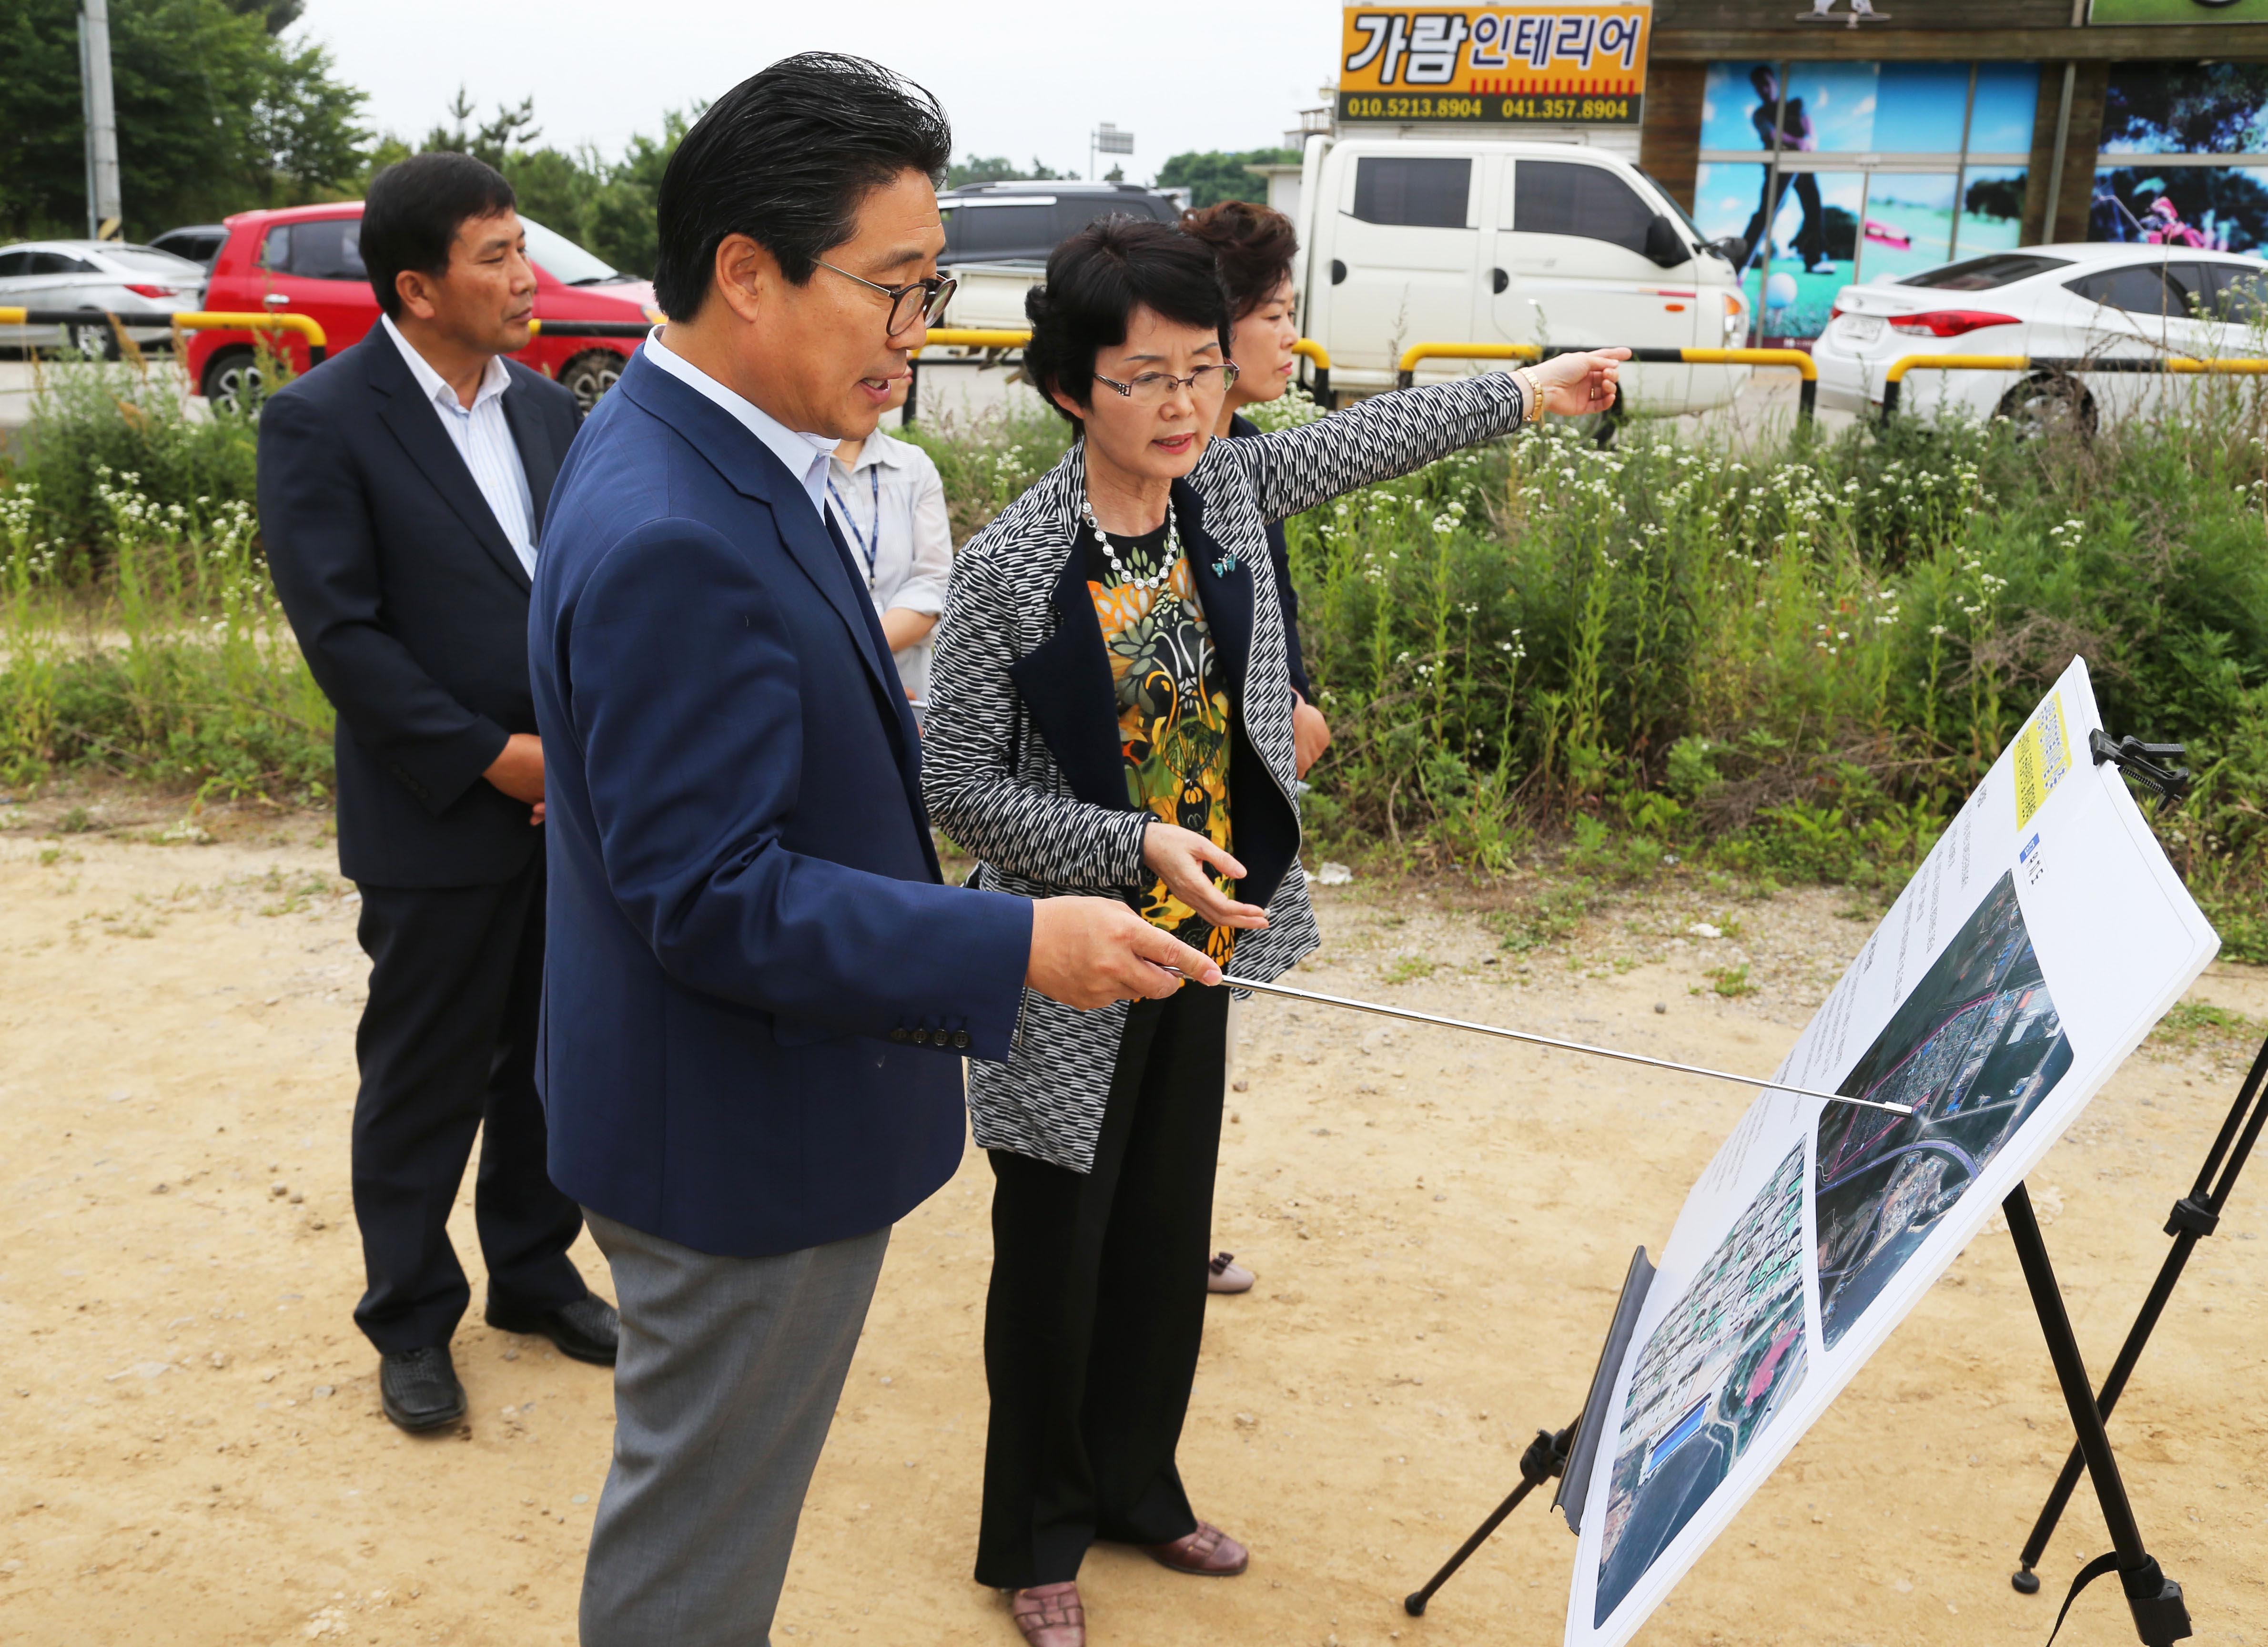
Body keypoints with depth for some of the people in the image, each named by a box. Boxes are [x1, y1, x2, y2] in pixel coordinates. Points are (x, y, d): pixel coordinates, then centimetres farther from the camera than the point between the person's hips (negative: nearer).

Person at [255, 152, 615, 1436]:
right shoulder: (320, 423, -11)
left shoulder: (549, 409, 7)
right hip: (440, 820, -5)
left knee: (552, 1055, 16)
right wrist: (493, 757, -16)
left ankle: (534, 1271, 35)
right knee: (426, 1084, 8)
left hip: (572, 802, 5)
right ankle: (412, 1320, 27)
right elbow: (342, 634, -15)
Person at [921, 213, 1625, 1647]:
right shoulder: (1010, 568, -18)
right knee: (1055, 1256, 9)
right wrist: (1140, 847, -24)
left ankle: (1139, 1486, 40)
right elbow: (958, 785, -15)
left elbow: (1371, 438, 17)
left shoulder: (1232, 488, -2)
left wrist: (1524, 391, 24)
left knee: (1169, 1235, 18)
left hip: (1202, 945, 6)